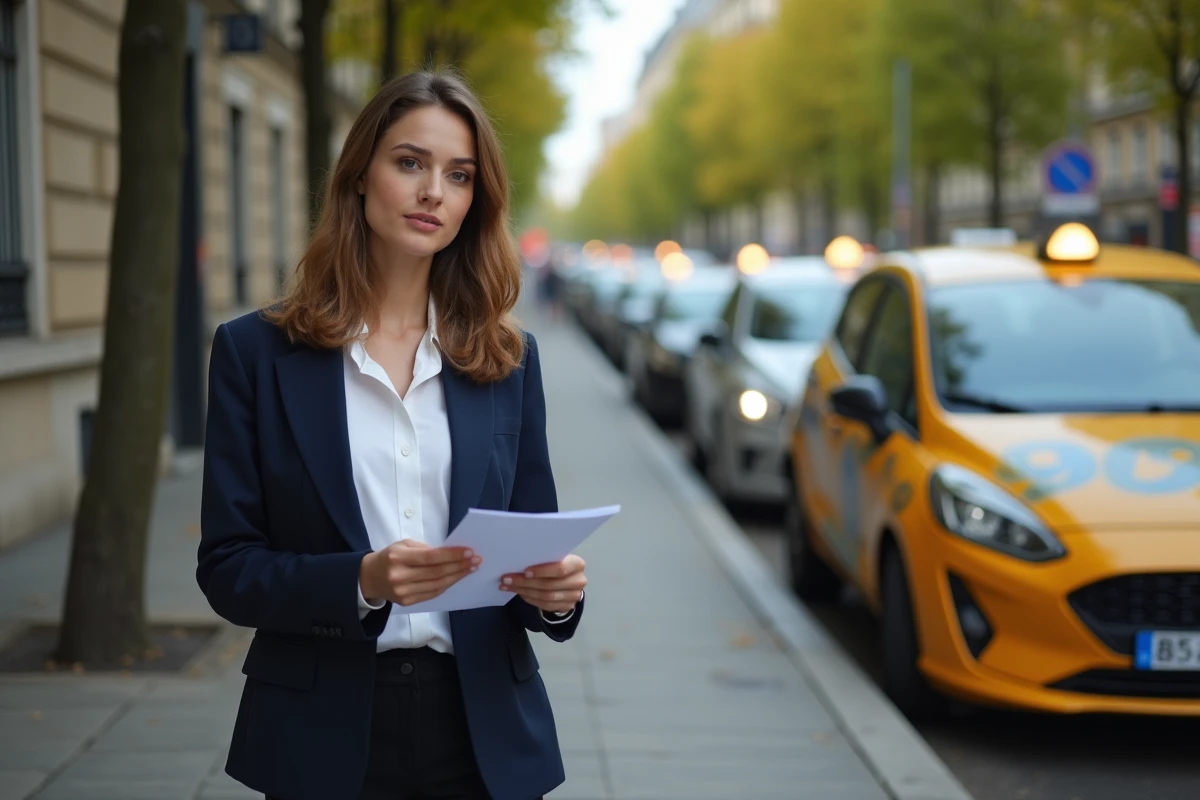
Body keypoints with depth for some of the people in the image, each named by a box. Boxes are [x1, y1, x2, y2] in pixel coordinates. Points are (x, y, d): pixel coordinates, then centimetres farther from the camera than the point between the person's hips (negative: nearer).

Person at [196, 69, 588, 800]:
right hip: (326, 737, -2)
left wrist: (555, 590, -14)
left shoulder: (509, 358, 6)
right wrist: (360, 582, -21)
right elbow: (227, 567, -4)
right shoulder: (255, 352, -2)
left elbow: (533, 541, 9)